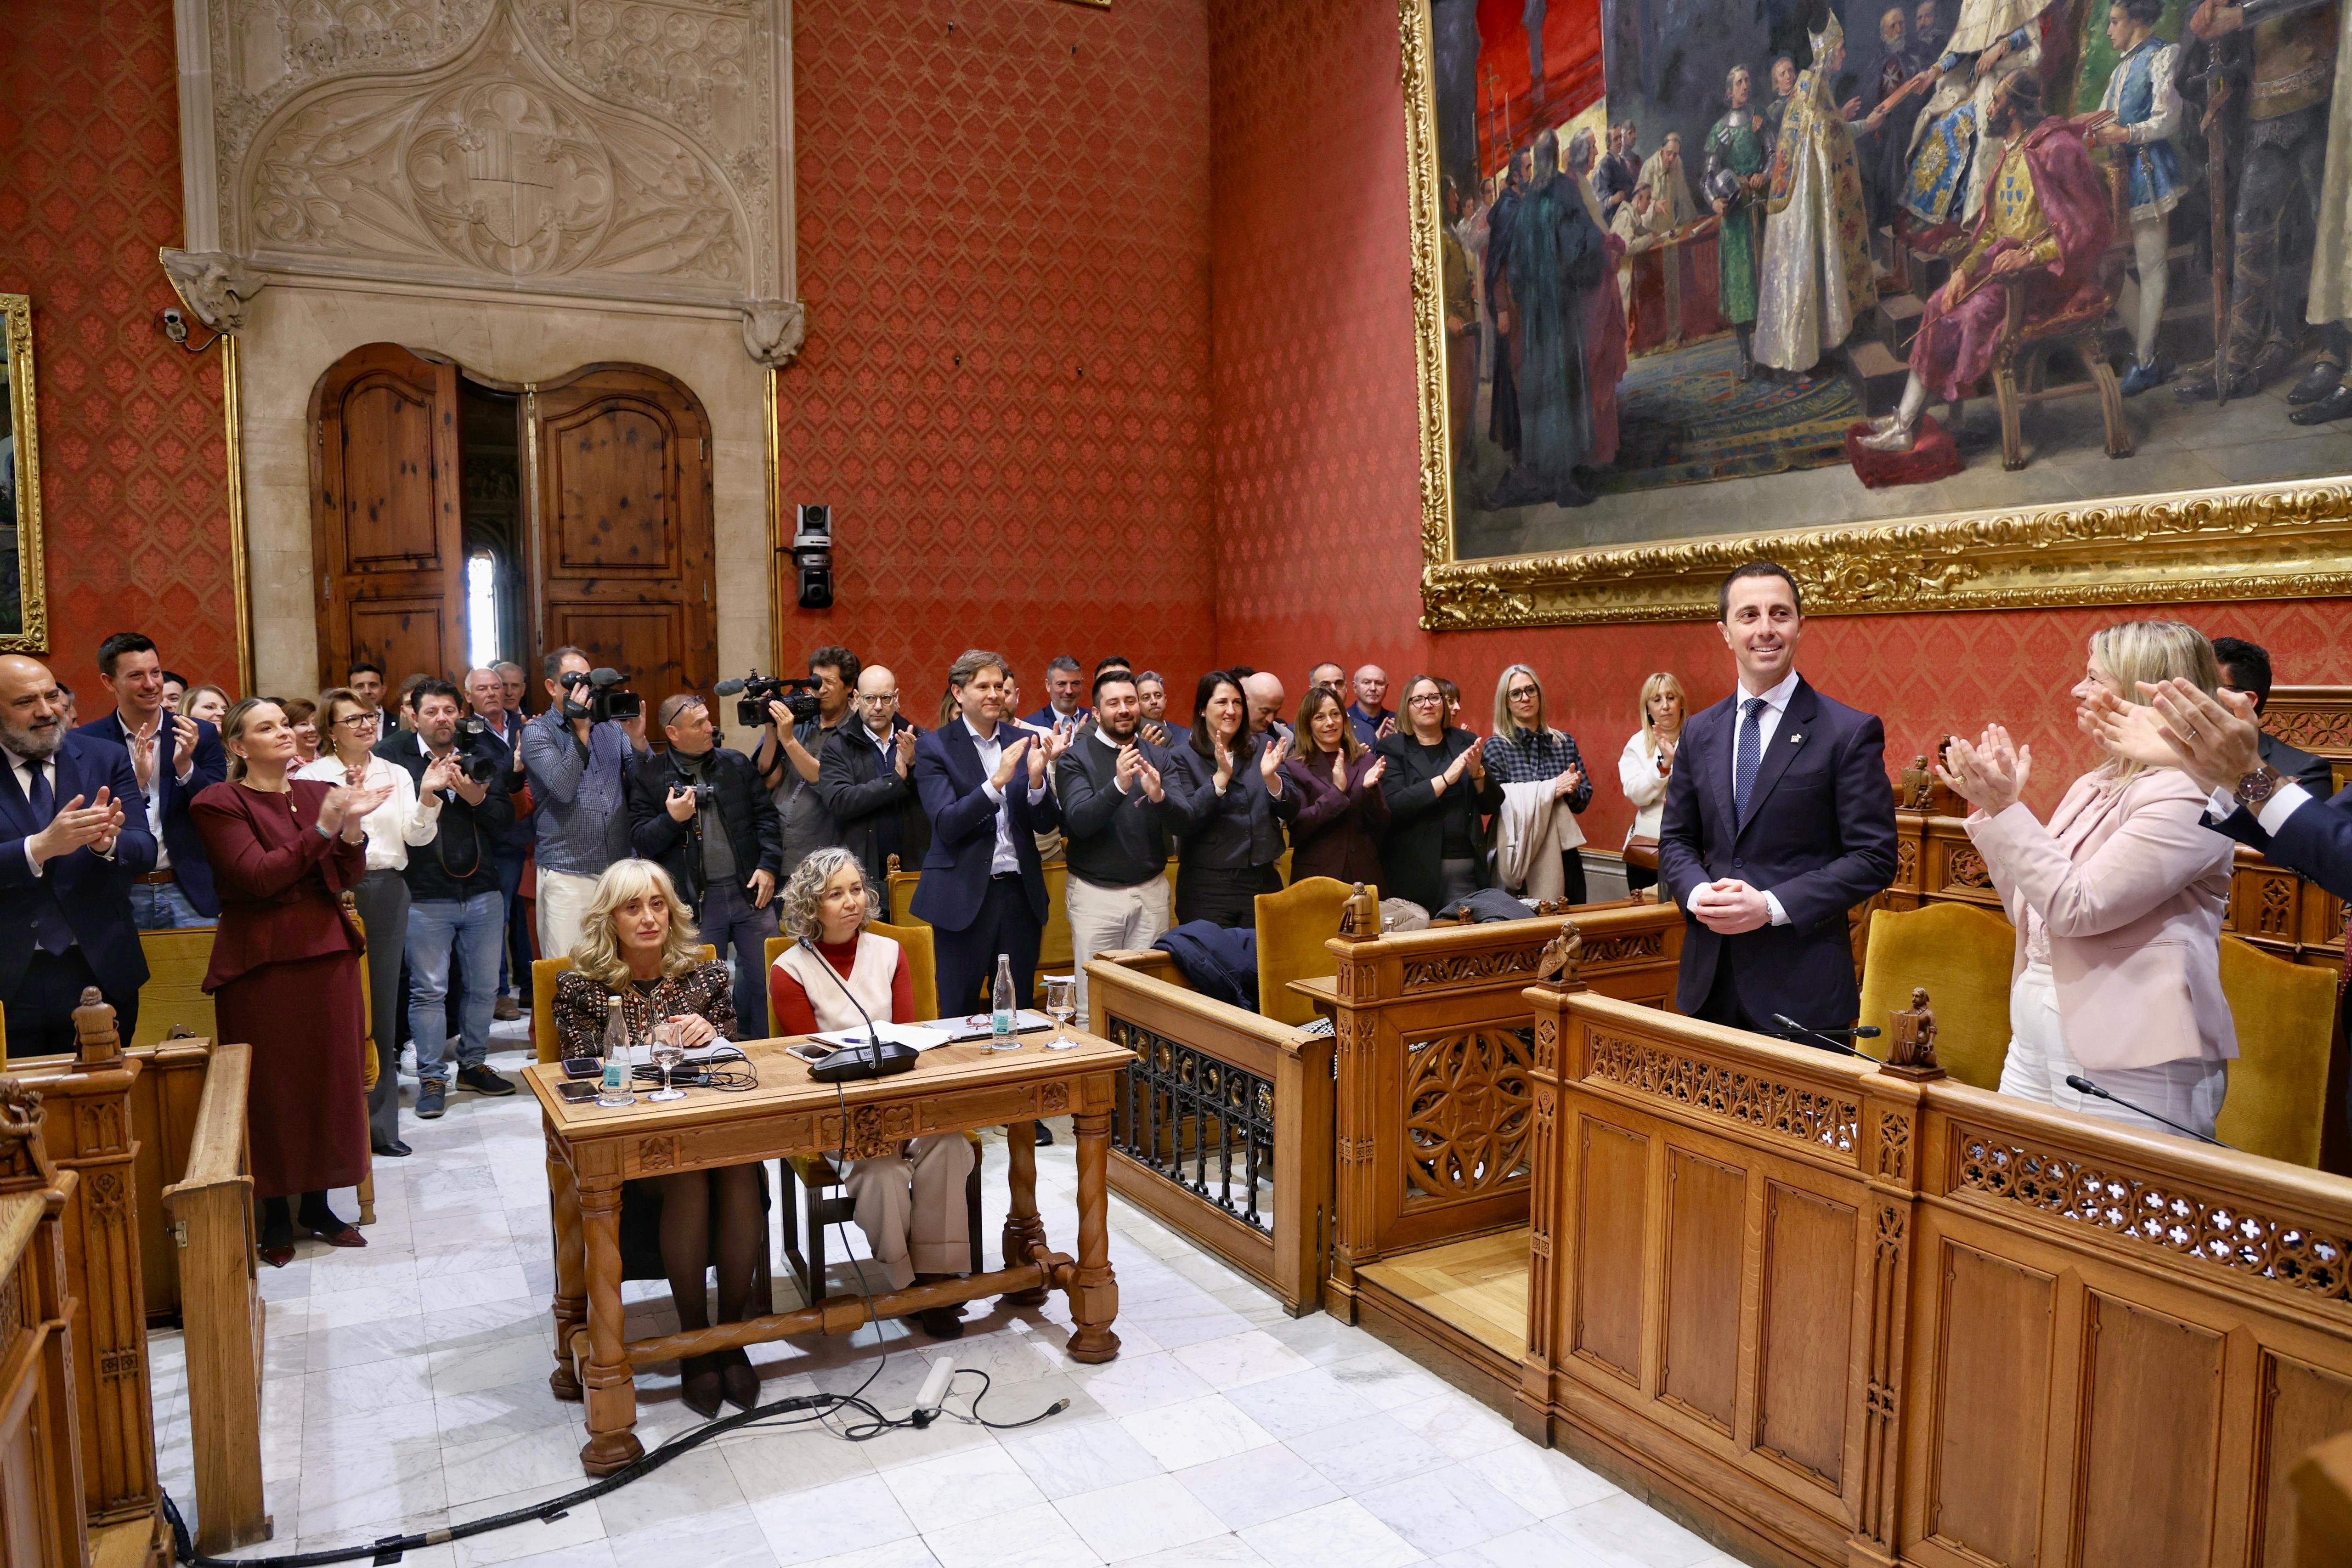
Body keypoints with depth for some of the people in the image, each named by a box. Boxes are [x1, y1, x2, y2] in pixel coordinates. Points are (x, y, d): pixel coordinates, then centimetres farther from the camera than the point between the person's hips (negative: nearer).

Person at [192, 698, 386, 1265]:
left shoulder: (319, 792, 10)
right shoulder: (219, 804, -4)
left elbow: (350, 877, 3)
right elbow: (260, 876, -17)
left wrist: (353, 824, -15)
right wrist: (324, 825, -24)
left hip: (328, 952, 5)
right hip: (263, 960, -5)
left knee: (330, 1078, 9)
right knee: (271, 1086, 3)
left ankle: (317, 1203, 23)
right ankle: (275, 1213, 17)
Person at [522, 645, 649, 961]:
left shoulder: (611, 727, 13)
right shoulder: (537, 732, 1)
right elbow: (563, 789, -14)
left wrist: (637, 738, -10)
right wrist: (581, 730, -16)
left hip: (620, 870, 4)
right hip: (567, 875, -4)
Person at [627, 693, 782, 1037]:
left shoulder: (736, 763, 9)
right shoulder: (648, 775, 1)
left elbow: (766, 816, 9)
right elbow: (640, 840, -1)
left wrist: (769, 866, -2)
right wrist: (671, 820, -18)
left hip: (750, 891, 2)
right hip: (697, 899, -2)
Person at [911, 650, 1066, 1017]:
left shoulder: (1023, 743, 7)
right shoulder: (935, 747, -3)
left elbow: (1048, 823, 3)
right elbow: (946, 825, -14)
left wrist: (1036, 777, -16)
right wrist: (997, 782, -25)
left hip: (1020, 892, 4)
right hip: (964, 896, -3)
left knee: (1018, 1014, 12)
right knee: (959, 1016, 6)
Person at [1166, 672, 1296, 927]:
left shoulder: (1263, 748, 8)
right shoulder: (1182, 759, -2)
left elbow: (1291, 812, 3)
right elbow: (1180, 824, -13)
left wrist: (1271, 777, -16)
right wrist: (1221, 777, -19)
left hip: (1263, 882, 3)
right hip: (1207, 888, -3)